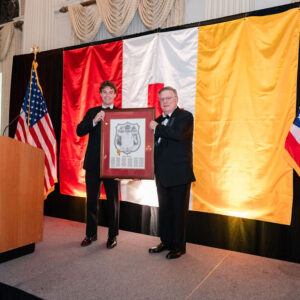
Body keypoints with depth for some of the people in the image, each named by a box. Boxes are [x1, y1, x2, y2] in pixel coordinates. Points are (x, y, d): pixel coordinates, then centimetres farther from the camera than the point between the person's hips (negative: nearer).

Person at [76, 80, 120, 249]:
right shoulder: (92, 112, 11)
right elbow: (80, 131, -3)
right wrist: (94, 121, -17)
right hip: (93, 163, 3)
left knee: (113, 201, 6)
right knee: (92, 199, 12)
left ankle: (113, 235, 21)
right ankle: (91, 234, 28)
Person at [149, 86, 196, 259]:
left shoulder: (185, 116, -6)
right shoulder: (159, 120, 16)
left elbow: (178, 134, -26)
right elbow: (153, 143, 21)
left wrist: (157, 128, -14)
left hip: (179, 173, -7)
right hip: (162, 174, 7)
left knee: (179, 211, 3)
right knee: (164, 210, 16)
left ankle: (179, 246, 18)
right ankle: (166, 242, 31)